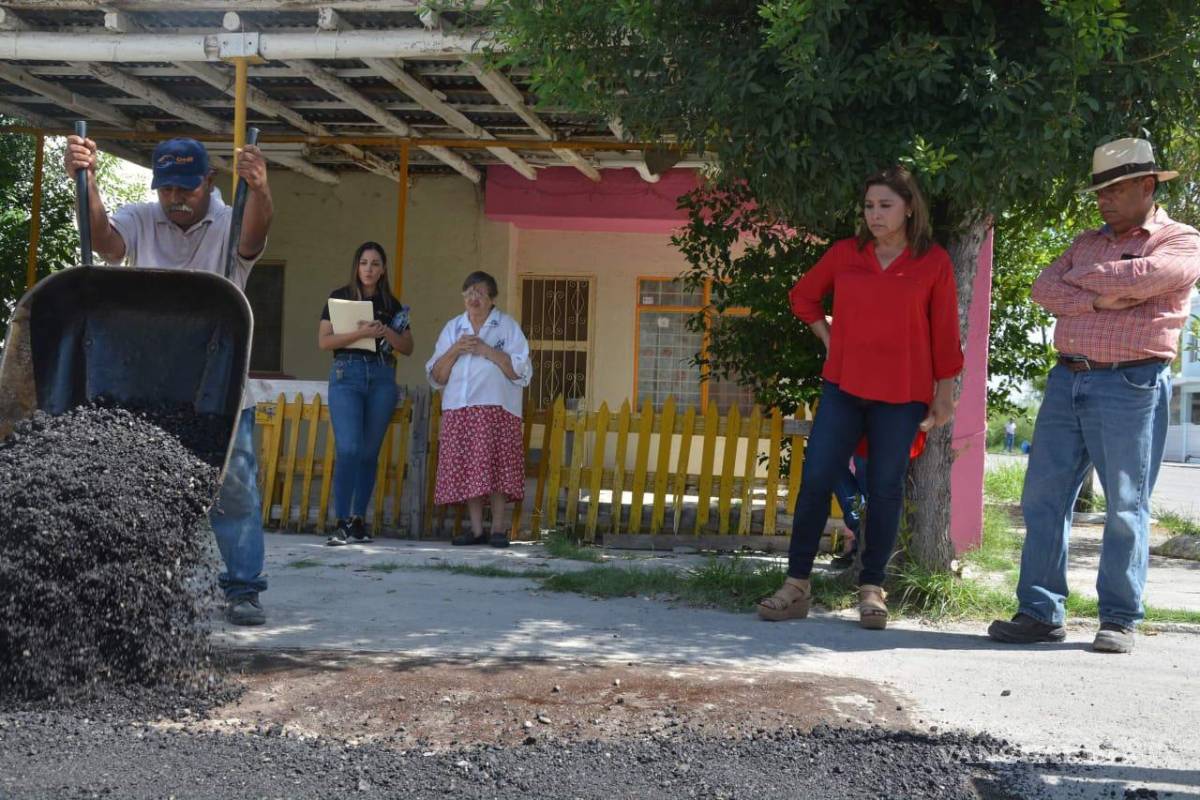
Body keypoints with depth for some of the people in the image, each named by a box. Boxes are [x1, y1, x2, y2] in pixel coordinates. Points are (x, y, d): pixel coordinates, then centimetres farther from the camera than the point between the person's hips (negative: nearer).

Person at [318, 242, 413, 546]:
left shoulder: (391, 304, 13)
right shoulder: (339, 298, 6)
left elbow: (408, 347, 10)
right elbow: (323, 341, -2)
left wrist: (386, 332, -9)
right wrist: (361, 333, -14)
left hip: (382, 376, 3)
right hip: (347, 373, -3)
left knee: (370, 452, 3)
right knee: (349, 449, -15)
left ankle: (358, 520, 10)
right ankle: (341, 523, -14)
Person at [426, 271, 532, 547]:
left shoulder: (507, 326, 6)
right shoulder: (453, 328, 16)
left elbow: (521, 371, -4)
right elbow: (436, 376, 11)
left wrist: (487, 351, -11)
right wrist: (455, 351, -5)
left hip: (496, 409, -3)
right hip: (459, 410, 4)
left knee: (495, 467, -10)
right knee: (467, 470, 0)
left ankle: (498, 529, -4)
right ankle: (476, 529, 6)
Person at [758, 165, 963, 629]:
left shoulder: (933, 263, 1)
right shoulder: (845, 254, 7)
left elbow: (945, 334, 3)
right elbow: (803, 295, 22)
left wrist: (944, 394, 2)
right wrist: (828, 339, 11)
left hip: (901, 395, -2)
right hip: (844, 386, 2)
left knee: (886, 489, 1)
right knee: (815, 480, -3)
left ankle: (871, 590, 12)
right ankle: (796, 586, 3)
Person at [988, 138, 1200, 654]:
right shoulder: (1086, 243, 20)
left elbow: (1145, 277, -17)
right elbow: (1043, 287, 5)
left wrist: (1082, 278, -2)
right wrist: (1097, 299, -11)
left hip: (1130, 385, -5)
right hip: (1067, 380, 6)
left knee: (1126, 507, -1)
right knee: (1043, 498, 1)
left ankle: (1119, 620, 7)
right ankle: (1040, 612, 6)